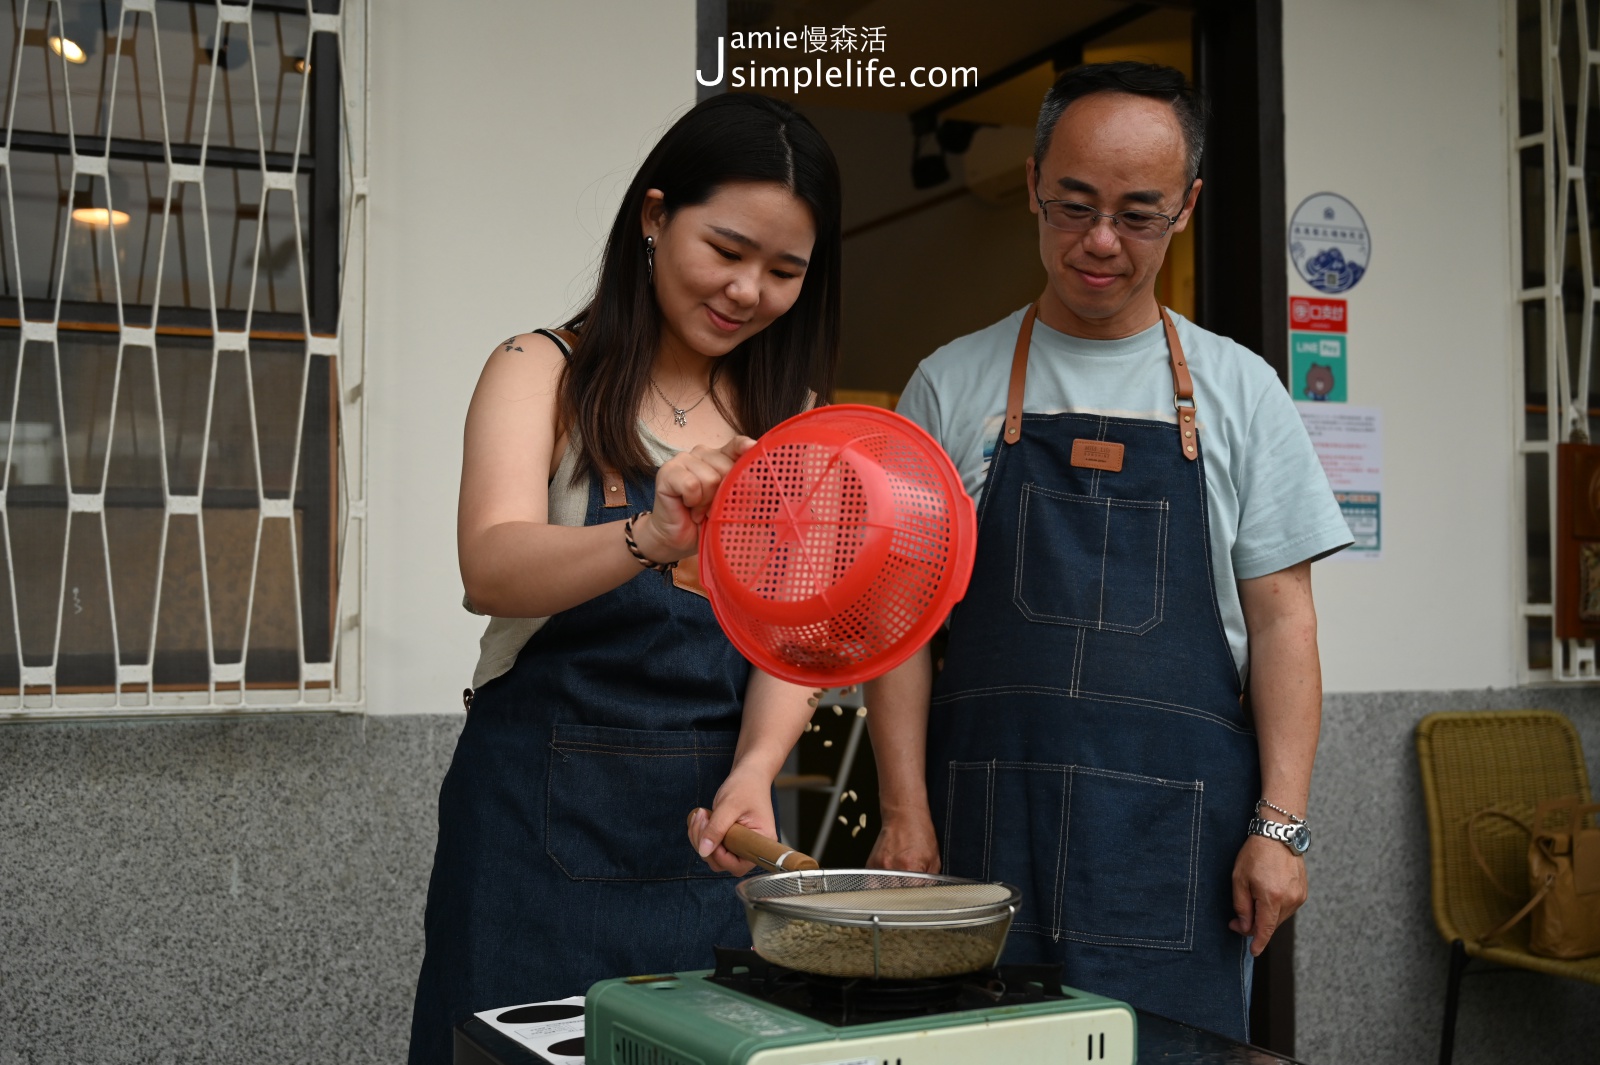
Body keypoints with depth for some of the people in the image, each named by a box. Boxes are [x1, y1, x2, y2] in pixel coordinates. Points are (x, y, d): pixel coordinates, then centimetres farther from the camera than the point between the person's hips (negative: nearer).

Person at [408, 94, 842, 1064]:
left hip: (716, 816, 4)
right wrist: (649, 539, -40)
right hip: (547, 815, -3)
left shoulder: (789, 417, 9)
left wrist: (754, 769, -18)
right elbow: (492, 569, -20)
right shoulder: (546, 373, -3)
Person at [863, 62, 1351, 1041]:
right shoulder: (952, 385, 6)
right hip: (987, 825, 0)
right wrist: (906, 810, -2)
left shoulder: (1238, 390, 7)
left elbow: (1279, 619, 5)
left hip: (1177, 844, 0)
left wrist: (1280, 823, -2)